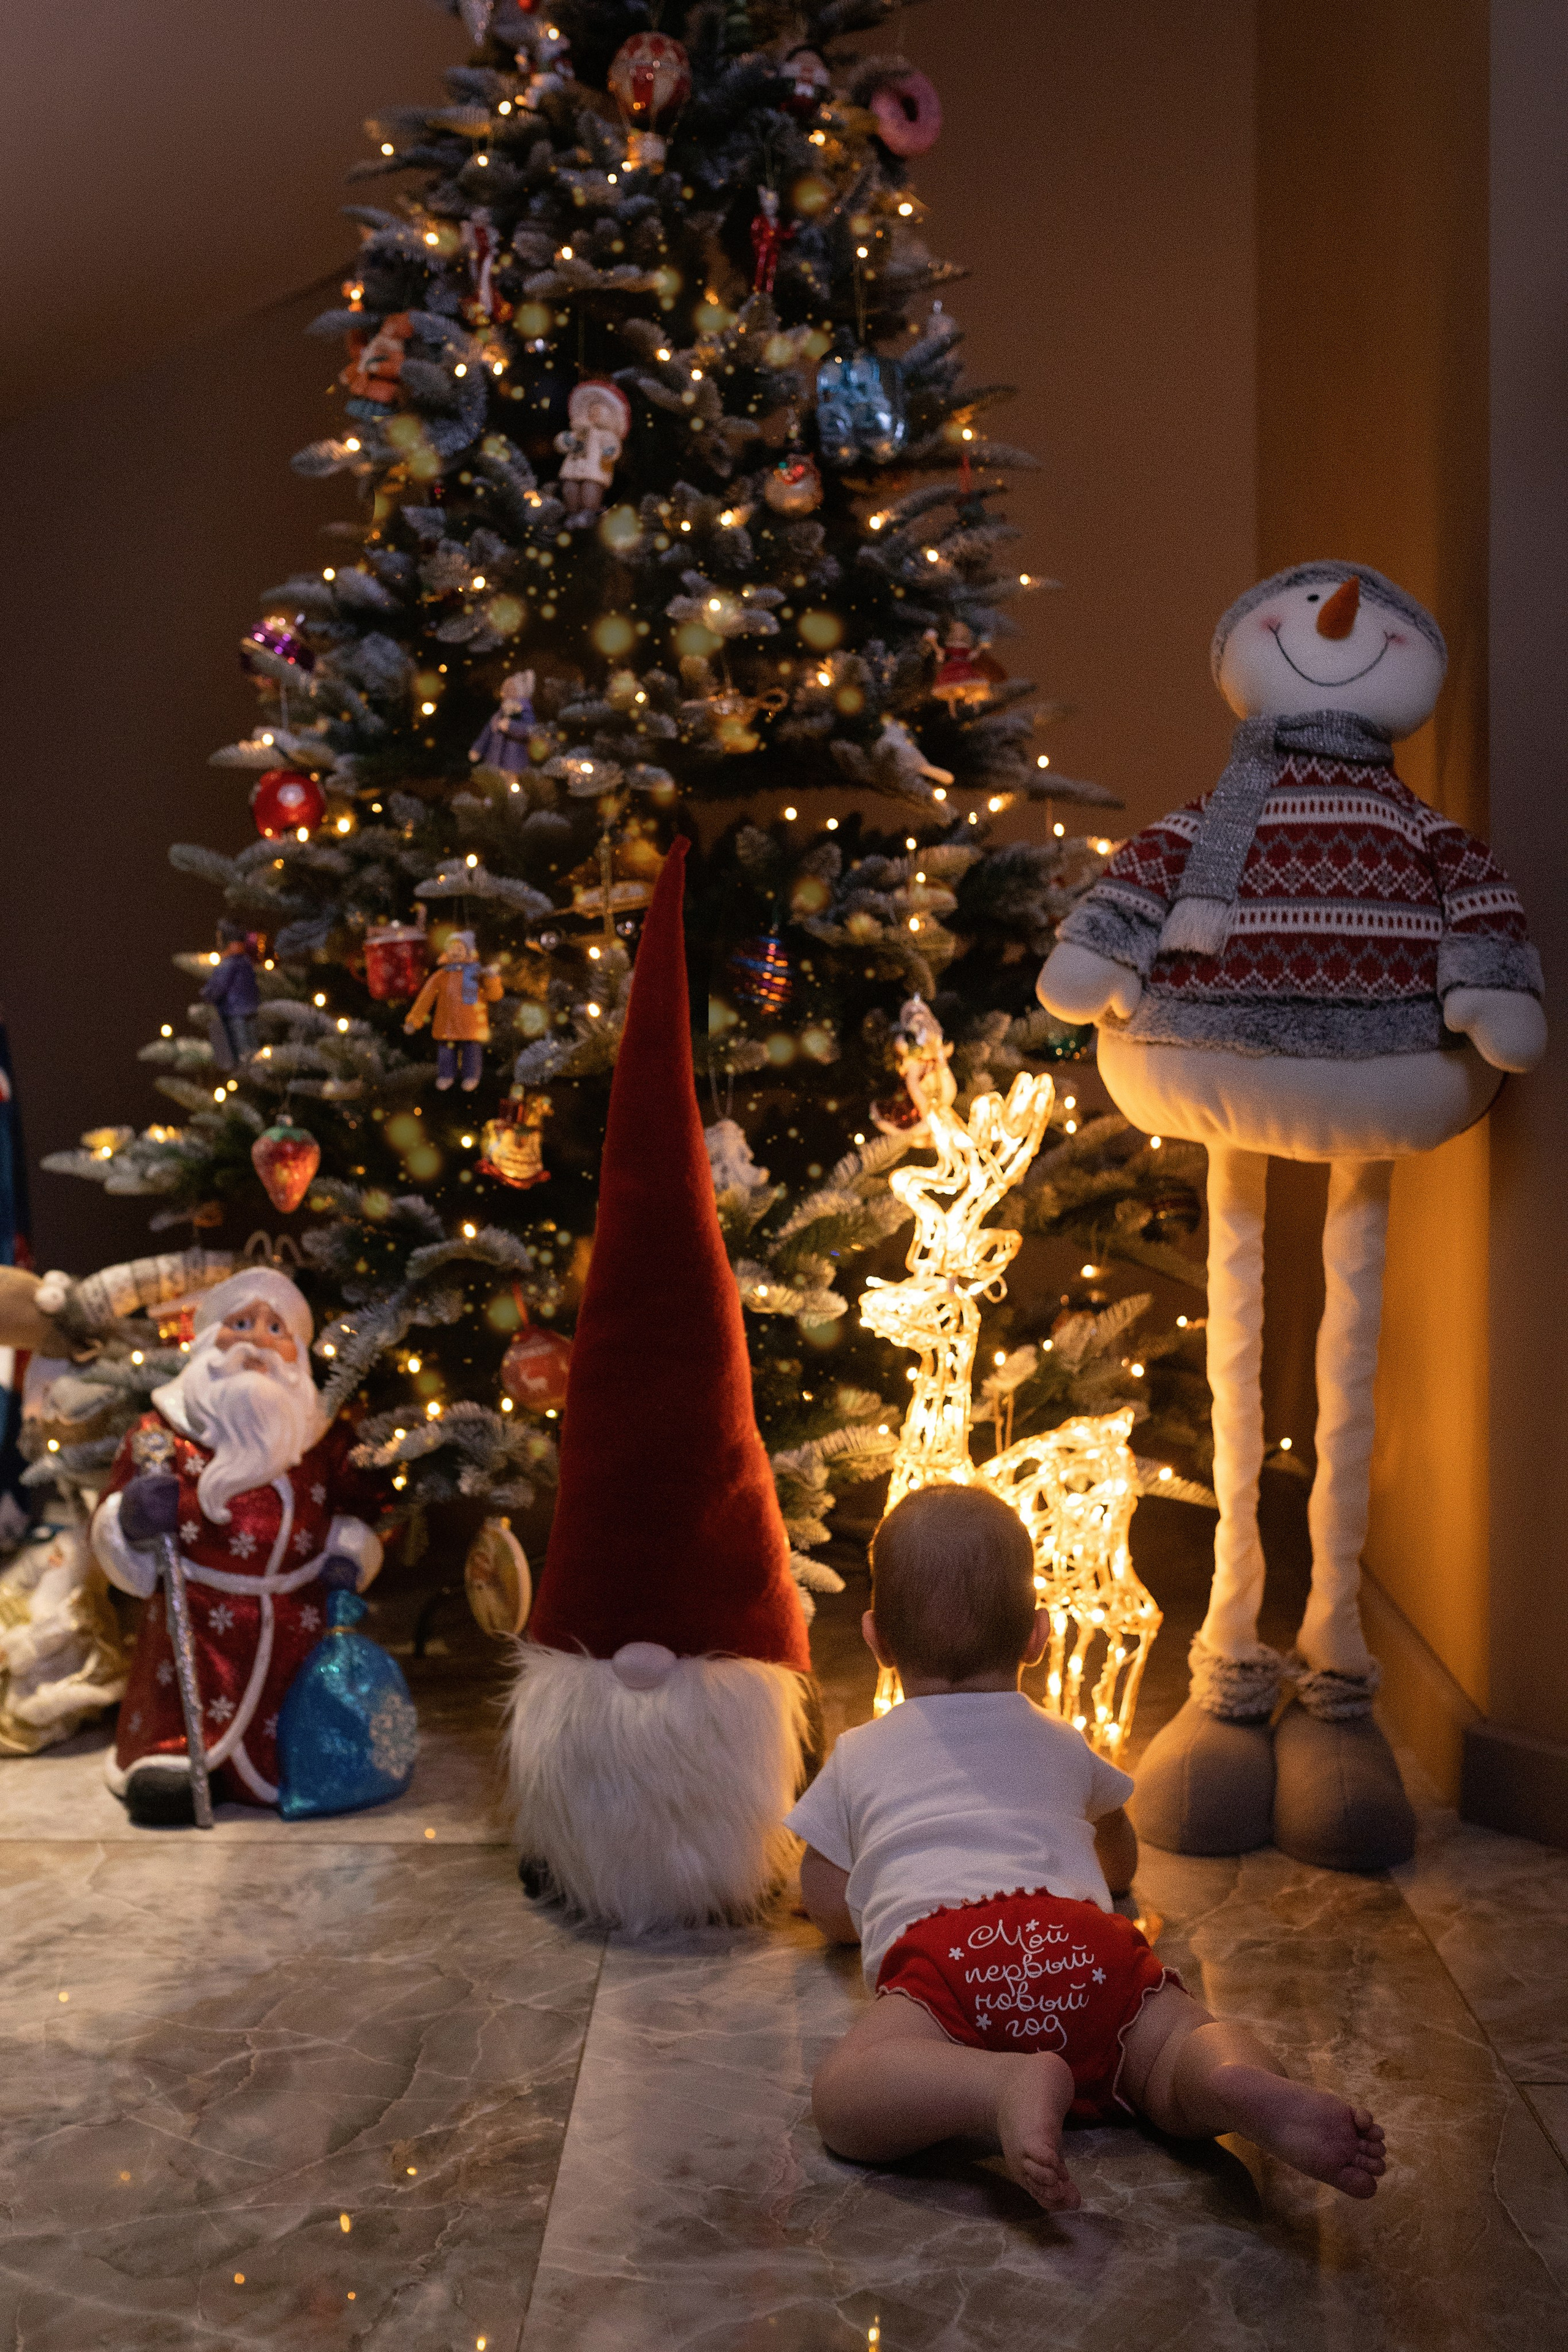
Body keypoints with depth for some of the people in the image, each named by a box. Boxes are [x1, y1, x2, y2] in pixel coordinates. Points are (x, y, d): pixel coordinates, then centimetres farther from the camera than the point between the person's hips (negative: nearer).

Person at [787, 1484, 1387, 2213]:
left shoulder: (858, 1757, 33)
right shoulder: (1062, 1746, 38)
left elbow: (827, 1906, 37)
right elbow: (1121, 1863, 55)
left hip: (940, 1945, -2)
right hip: (1087, 1939, 3)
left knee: (842, 2098, -18)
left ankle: (1008, 2085, -47)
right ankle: (1245, 2082, -35)